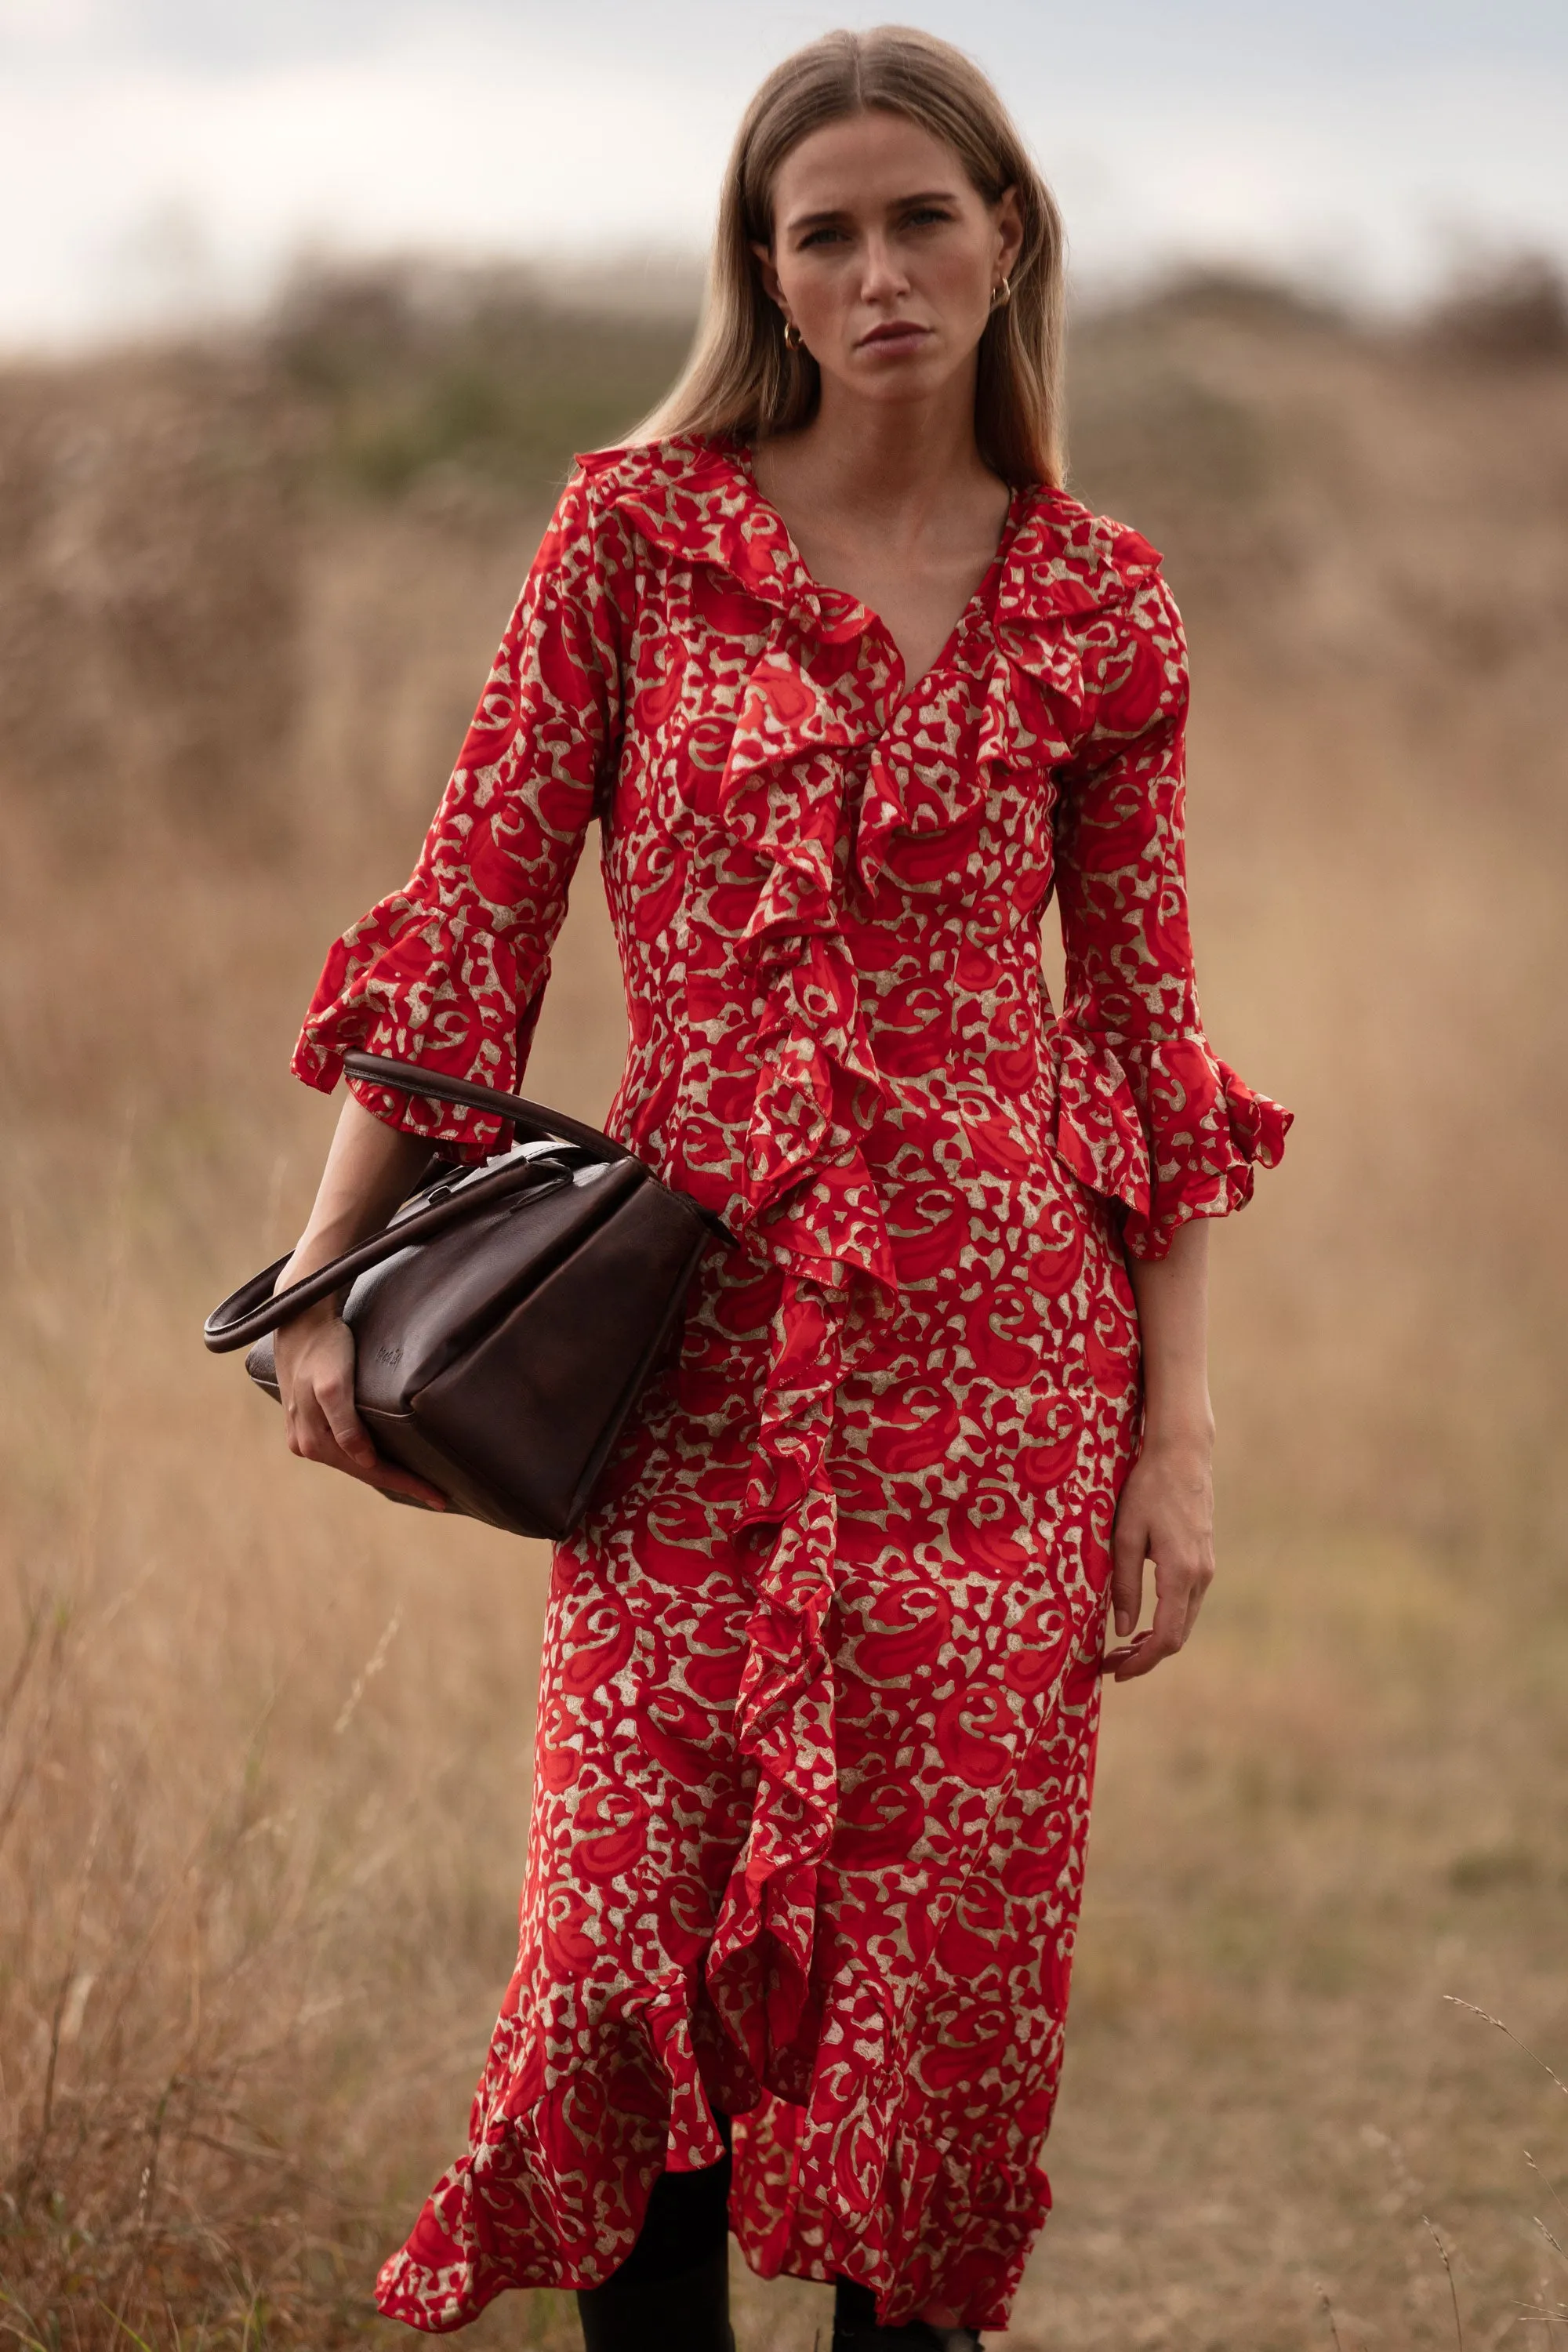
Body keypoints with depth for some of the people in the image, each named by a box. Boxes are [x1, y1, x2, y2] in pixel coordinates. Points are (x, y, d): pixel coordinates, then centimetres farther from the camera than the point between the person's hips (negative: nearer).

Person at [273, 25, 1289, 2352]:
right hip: (696, 1333, 0)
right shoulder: (637, 530, 2)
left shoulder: (1094, 606, 5)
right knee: (636, 1941, -5)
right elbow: (474, 905, 2)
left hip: (993, 1350, 1)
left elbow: (1148, 1020, 7)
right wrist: (328, 1280, -3)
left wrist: (1177, 1432, 3)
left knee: (939, 1955, 1)